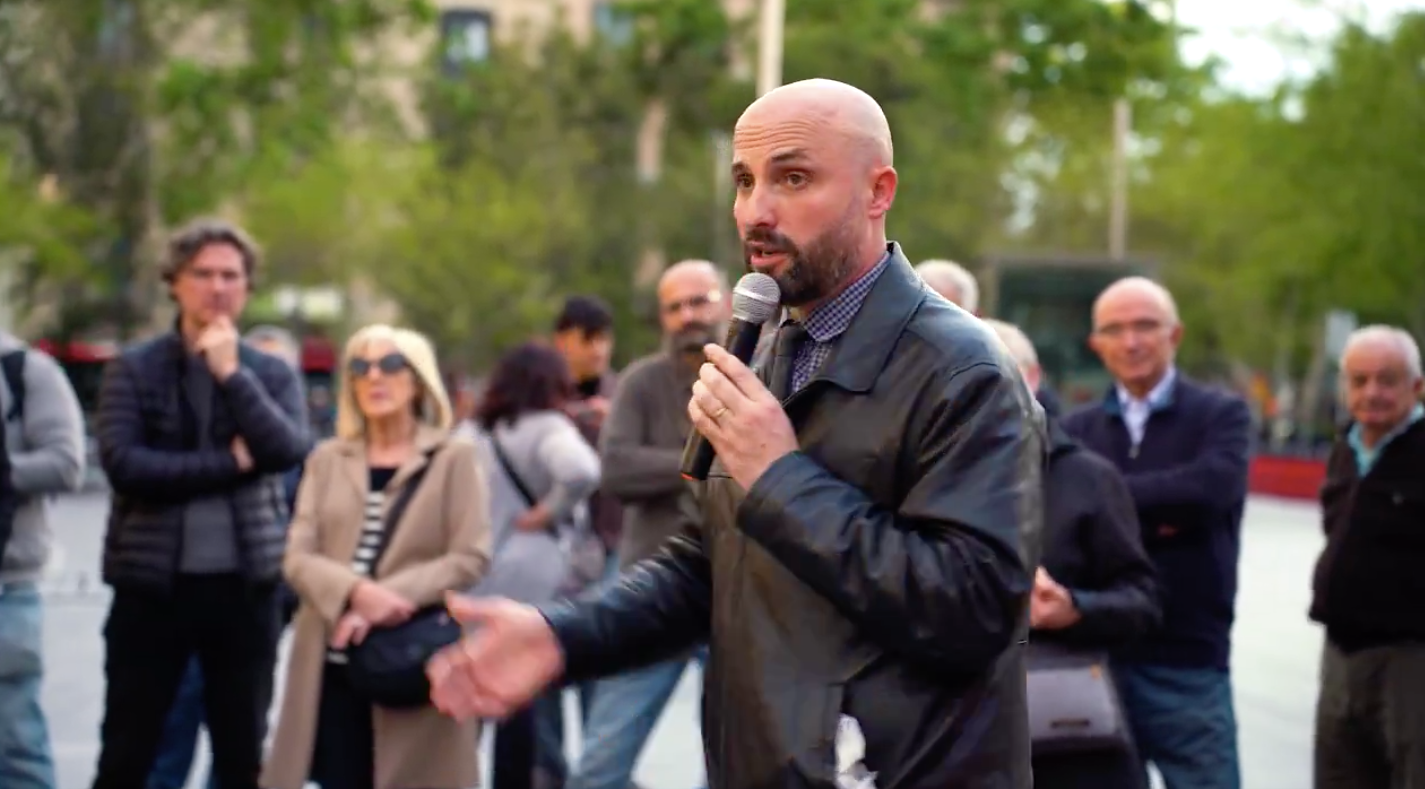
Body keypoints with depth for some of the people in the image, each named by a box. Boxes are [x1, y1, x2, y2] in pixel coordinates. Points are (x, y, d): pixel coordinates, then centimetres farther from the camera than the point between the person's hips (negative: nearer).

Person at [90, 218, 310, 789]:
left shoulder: (272, 373, 7)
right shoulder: (133, 370, 1)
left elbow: (288, 450, -10)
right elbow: (122, 463, -13)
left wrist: (231, 373, -13)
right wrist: (229, 463, -13)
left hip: (245, 587, 2)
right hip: (153, 584, -2)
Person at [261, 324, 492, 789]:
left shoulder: (455, 459, 3)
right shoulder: (327, 460, 12)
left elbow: (471, 558, -7)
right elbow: (298, 558, 2)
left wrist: (384, 599, -18)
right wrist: (357, 591, -19)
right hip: (332, 667, 3)